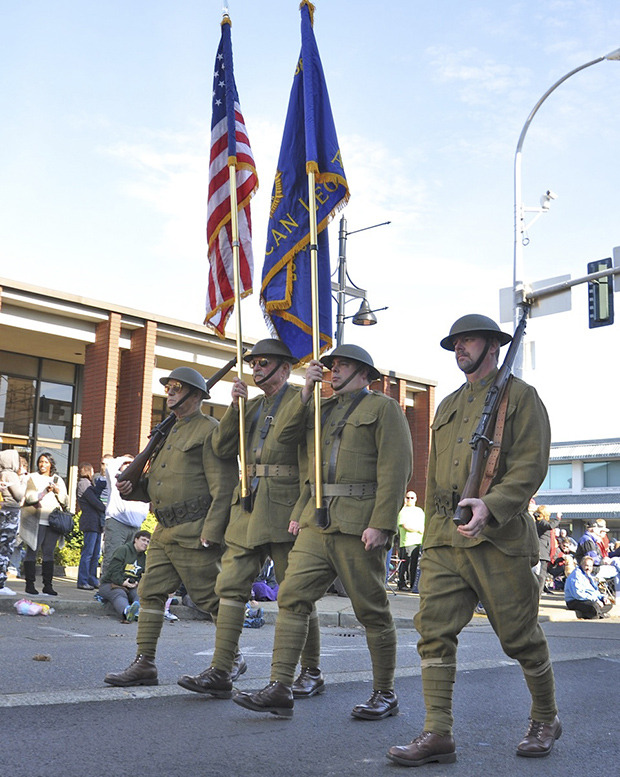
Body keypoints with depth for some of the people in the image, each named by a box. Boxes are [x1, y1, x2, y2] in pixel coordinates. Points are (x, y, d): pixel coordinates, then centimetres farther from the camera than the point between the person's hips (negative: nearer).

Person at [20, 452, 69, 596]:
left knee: (49, 552, 3)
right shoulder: (33, 478, 8)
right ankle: (29, 584, 0)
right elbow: (29, 497, -6)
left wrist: (57, 491, -6)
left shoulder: (58, 480, 17)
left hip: (53, 521, 3)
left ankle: (47, 585, 5)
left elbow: (65, 502, 12)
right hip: (36, 521, -3)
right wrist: (45, 491, -18)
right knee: (32, 551, -4)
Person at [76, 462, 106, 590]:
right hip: (90, 521, -9)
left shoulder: (89, 483, 24)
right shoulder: (83, 483, -6)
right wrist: (107, 510, -4)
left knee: (96, 554, 9)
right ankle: (82, 581, -4)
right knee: (88, 552, -7)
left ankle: (92, 580, 13)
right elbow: (94, 501, -11)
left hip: (96, 523, 9)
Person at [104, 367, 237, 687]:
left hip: (194, 533, -8)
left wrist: (210, 533, -21)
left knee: (209, 598, 0)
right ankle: (144, 665, 11)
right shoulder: (168, 432, 20)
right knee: (150, 592, 5)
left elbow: (224, 487, -15)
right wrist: (133, 487, 4)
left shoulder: (210, 431, -7)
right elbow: (155, 485, 25)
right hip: (164, 531, 9)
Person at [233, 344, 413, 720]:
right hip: (317, 521, 6)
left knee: (373, 611, 3)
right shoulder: (321, 407, 22)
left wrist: (381, 524, -17)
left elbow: (396, 470, -9)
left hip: (358, 525, -6)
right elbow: (284, 433, 10)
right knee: (292, 597, -3)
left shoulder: (384, 408, 1)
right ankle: (280, 689, 0)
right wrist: (306, 390, 1)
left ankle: (386, 694, 17)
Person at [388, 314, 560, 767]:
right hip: (445, 540, 6)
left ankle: (546, 721, 27)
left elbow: (531, 465, -11)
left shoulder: (520, 396, 1)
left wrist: (490, 504, -26)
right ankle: (438, 735, 0)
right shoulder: (448, 407, 20)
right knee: (434, 631, -4)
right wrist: (433, 532, 18)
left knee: (520, 636, 5)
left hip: (498, 538, -5)